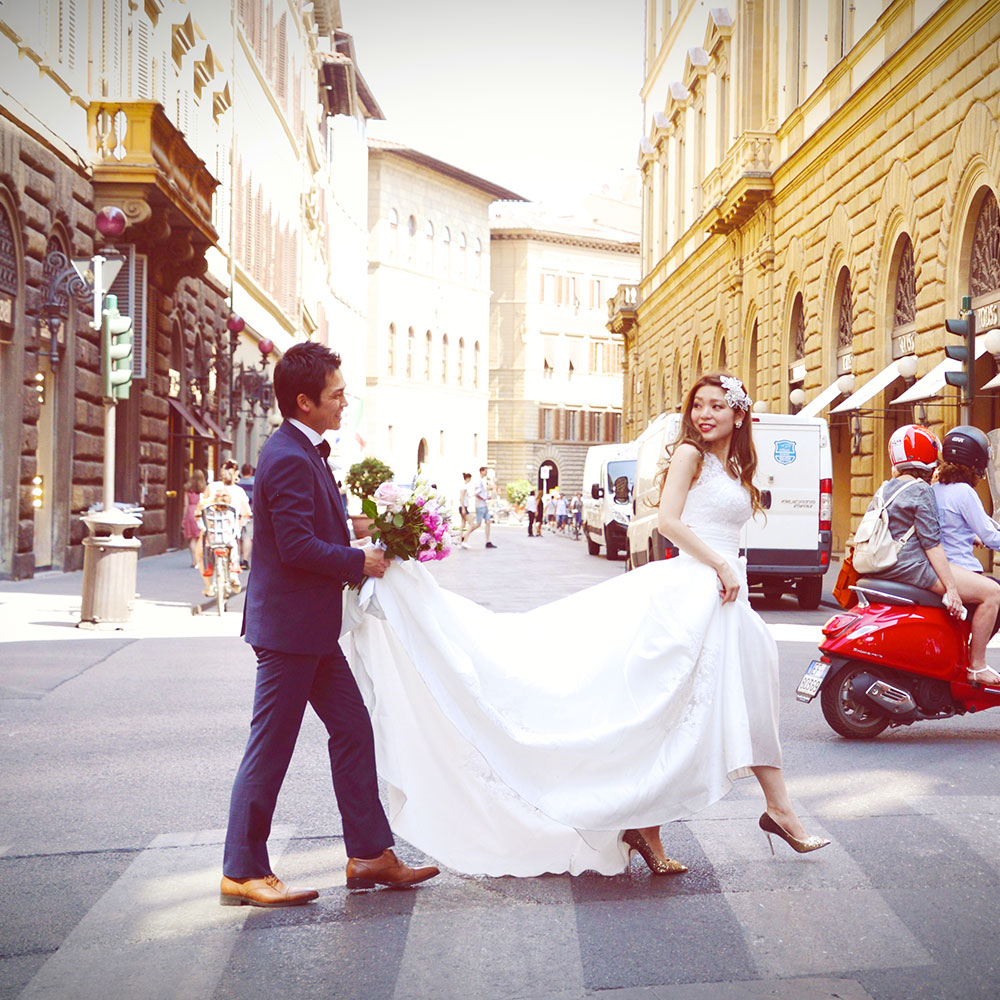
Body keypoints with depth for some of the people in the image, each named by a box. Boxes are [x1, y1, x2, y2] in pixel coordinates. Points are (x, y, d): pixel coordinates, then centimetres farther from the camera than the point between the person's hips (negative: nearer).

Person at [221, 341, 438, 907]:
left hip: (312, 630, 10)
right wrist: (360, 562, -13)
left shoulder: (307, 453, 13)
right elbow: (297, 546, -24)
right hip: (289, 628, -10)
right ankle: (242, 871, 11)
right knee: (270, 750, -1)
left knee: (353, 731, 13)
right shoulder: (289, 459, -19)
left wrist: (356, 546, 7)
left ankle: (370, 853, 21)